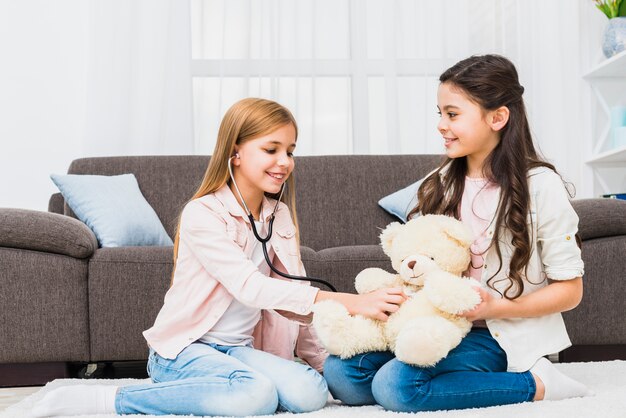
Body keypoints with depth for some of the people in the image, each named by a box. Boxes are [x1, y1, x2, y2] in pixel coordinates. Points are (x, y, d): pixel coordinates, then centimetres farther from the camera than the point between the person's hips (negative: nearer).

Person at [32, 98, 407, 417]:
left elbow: (296, 293, 8)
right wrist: (350, 302, -34)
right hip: (183, 347, -6)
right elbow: (250, 287, -27)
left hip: (239, 348, 6)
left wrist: (325, 362, -5)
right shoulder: (203, 214, -15)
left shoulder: (281, 216, 8)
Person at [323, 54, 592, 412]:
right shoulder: (441, 185, 10)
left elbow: (570, 289, -5)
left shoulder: (539, 185, -6)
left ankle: (535, 383, -10)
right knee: (340, 371, -15)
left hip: (503, 337, -7)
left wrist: (498, 307, -18)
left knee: (395, 384, -29)